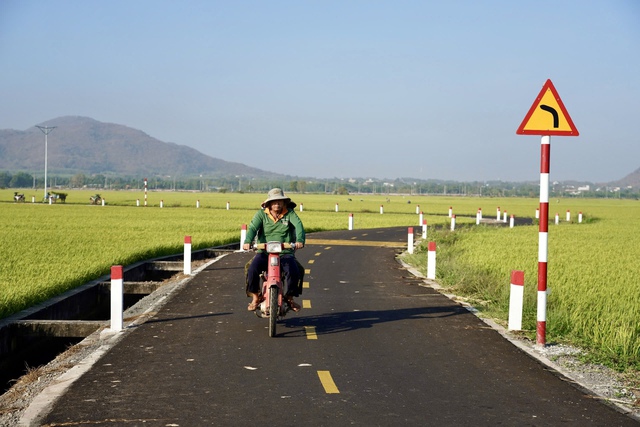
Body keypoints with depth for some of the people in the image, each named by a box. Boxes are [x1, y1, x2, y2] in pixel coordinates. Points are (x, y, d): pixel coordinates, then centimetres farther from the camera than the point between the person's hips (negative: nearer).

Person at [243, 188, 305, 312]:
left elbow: (298, 225, -11)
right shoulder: (261, 214, 6)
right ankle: (256, 297, -1)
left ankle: (289, 297, 1)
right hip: (264, 253, 0)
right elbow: (253, 227, -7)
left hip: (285, 253, 0)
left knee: (293, 271, -26)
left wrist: (299, 240, -33)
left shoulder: (290, 213, 5)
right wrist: (247, 241, -29)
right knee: (252, 270, -25)